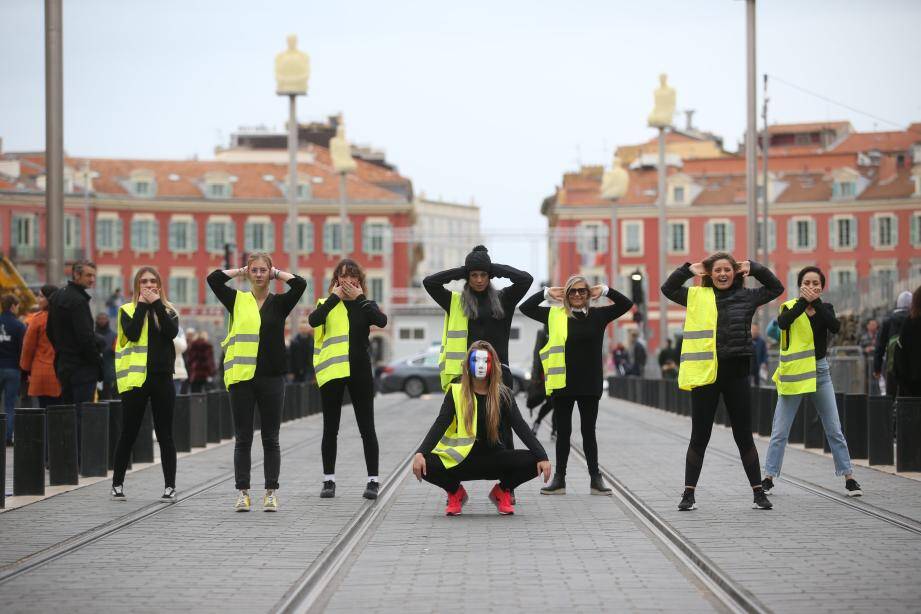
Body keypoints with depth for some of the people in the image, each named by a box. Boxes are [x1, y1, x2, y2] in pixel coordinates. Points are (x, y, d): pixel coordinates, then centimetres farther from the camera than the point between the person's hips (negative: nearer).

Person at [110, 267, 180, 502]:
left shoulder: (168, 310, 10)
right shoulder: (128, 310, 5)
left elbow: (172, 332, -10)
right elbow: (132, 333, -14)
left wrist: (156, 304, -10)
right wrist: (142, 304, -9)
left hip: (162, 378, 1)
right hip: (136, 378, -1)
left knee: (165, 434, 3)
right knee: (129, 433, 3)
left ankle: (170, 486, 6)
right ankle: (117, 484, 14)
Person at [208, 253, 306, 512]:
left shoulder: (279, 303, 6)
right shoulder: (237, 301, 7)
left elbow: (300, 284, -9)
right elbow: (213, 279, -4)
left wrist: (277, 273, 4)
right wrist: (241, 271, 6)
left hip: (272, 378, 0)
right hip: (241, 377, 0)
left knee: (270, 439, 5)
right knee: (243, 439, 4)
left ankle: (271, 493, 9)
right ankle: (243, 492, 9)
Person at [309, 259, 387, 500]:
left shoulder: (366, 305, 8)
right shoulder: (327, 305, 7)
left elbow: (382, 321, -14)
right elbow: (313, 320, -16)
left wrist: (359, 298, -11)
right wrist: (335, 297, -11)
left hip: (360, 371, 0)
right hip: (332, 371, 0)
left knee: (367, 428, 1)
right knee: (330, 429, 6)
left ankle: (373, 480, 5)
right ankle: (328, 480, 14)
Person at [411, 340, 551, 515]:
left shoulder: (502, 394, -1)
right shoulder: (456, 392, -4)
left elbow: (520, 427, -9)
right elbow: (440, 425, -12)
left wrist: (542, 456, -23)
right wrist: (421, 453, -29)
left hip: (493, 458, 1)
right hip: (461, 460, -1)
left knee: (534, 462, -24)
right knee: (424, 465, -29)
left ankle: (502, 491, 6)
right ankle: (455, 491, 4)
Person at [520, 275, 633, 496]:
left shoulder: (598, 315, 4)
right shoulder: (555, 315, 4)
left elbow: (626, 304, 4)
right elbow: (525, 307, 4)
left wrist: (605, 290, -2)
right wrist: (546, 293, -1)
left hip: (589, 385, 0)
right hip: (562, 384, 0)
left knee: (588, 432, 7)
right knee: (563, 432, 7)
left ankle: (595, 479, 13)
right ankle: (559, 479, 13)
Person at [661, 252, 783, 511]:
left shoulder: (747, 296, 7)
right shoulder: (697, 296, 5)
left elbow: (776, 288, 17)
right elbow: (667, 289, 11)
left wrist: (753, 268, 6)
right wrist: (688, 270, 0)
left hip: (736, 375, 0)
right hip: (705, 374, 0)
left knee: (744, 436, 7)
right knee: (699, 437, 7)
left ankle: (758, 492, 14)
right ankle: (689, 493, 14)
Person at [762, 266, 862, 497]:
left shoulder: (826, 308, 5)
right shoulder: (790, 307, -2)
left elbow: (835, 327, -16)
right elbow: (782, 322, -25)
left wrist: (816, 302, -21)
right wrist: (804, 301, -30)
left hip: (820, 371, 2)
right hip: (793, 372, -2)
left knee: (834, 430, 4)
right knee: (779, 432, 0)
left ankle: (849, 478, 8)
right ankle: (768, 478, 9)